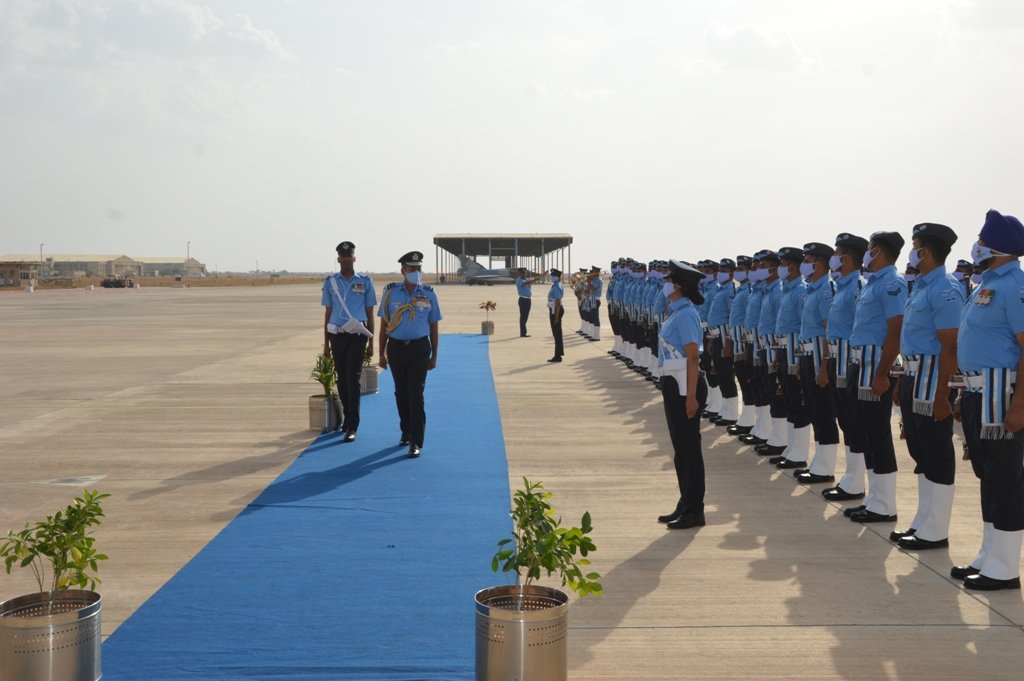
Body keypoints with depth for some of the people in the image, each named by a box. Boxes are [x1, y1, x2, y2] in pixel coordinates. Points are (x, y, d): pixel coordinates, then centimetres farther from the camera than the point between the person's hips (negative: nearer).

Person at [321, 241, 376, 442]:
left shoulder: (365, 282, 2)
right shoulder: (330, 282, 7)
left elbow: (370, 313, 6)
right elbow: (328, 313, 12)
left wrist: (370, 343, 4)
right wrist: (326, 343, 9)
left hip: (357, 335, -3)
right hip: (337, 335, 3)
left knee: (353, 380, -8)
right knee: (342, 379, 10)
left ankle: (352, 427, -9)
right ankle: (347, 418, 25)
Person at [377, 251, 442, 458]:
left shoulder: (429, 294, 0)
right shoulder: (391, 291, 0)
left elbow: (433, 326, 5)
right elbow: (384, 324, 5)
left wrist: (434, 356, 4)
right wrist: (381, 353, 4)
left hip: (420, 348, -2)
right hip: (396, 348, 2)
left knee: (415, 394, -8)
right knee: (401, 393, 13)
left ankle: (416, 442, -6)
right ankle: (406, 432, 32)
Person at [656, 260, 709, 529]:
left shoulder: (685, 315, -16)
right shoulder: (676, 312, 13)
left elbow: (693, 358, -20)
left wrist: (691, 396, -22)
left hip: (684, 386, -10)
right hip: (673, 385, 10)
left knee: (689, 448, -2)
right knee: (680, 447, 15)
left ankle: (694, 511, 6)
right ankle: (685, 505, 25)